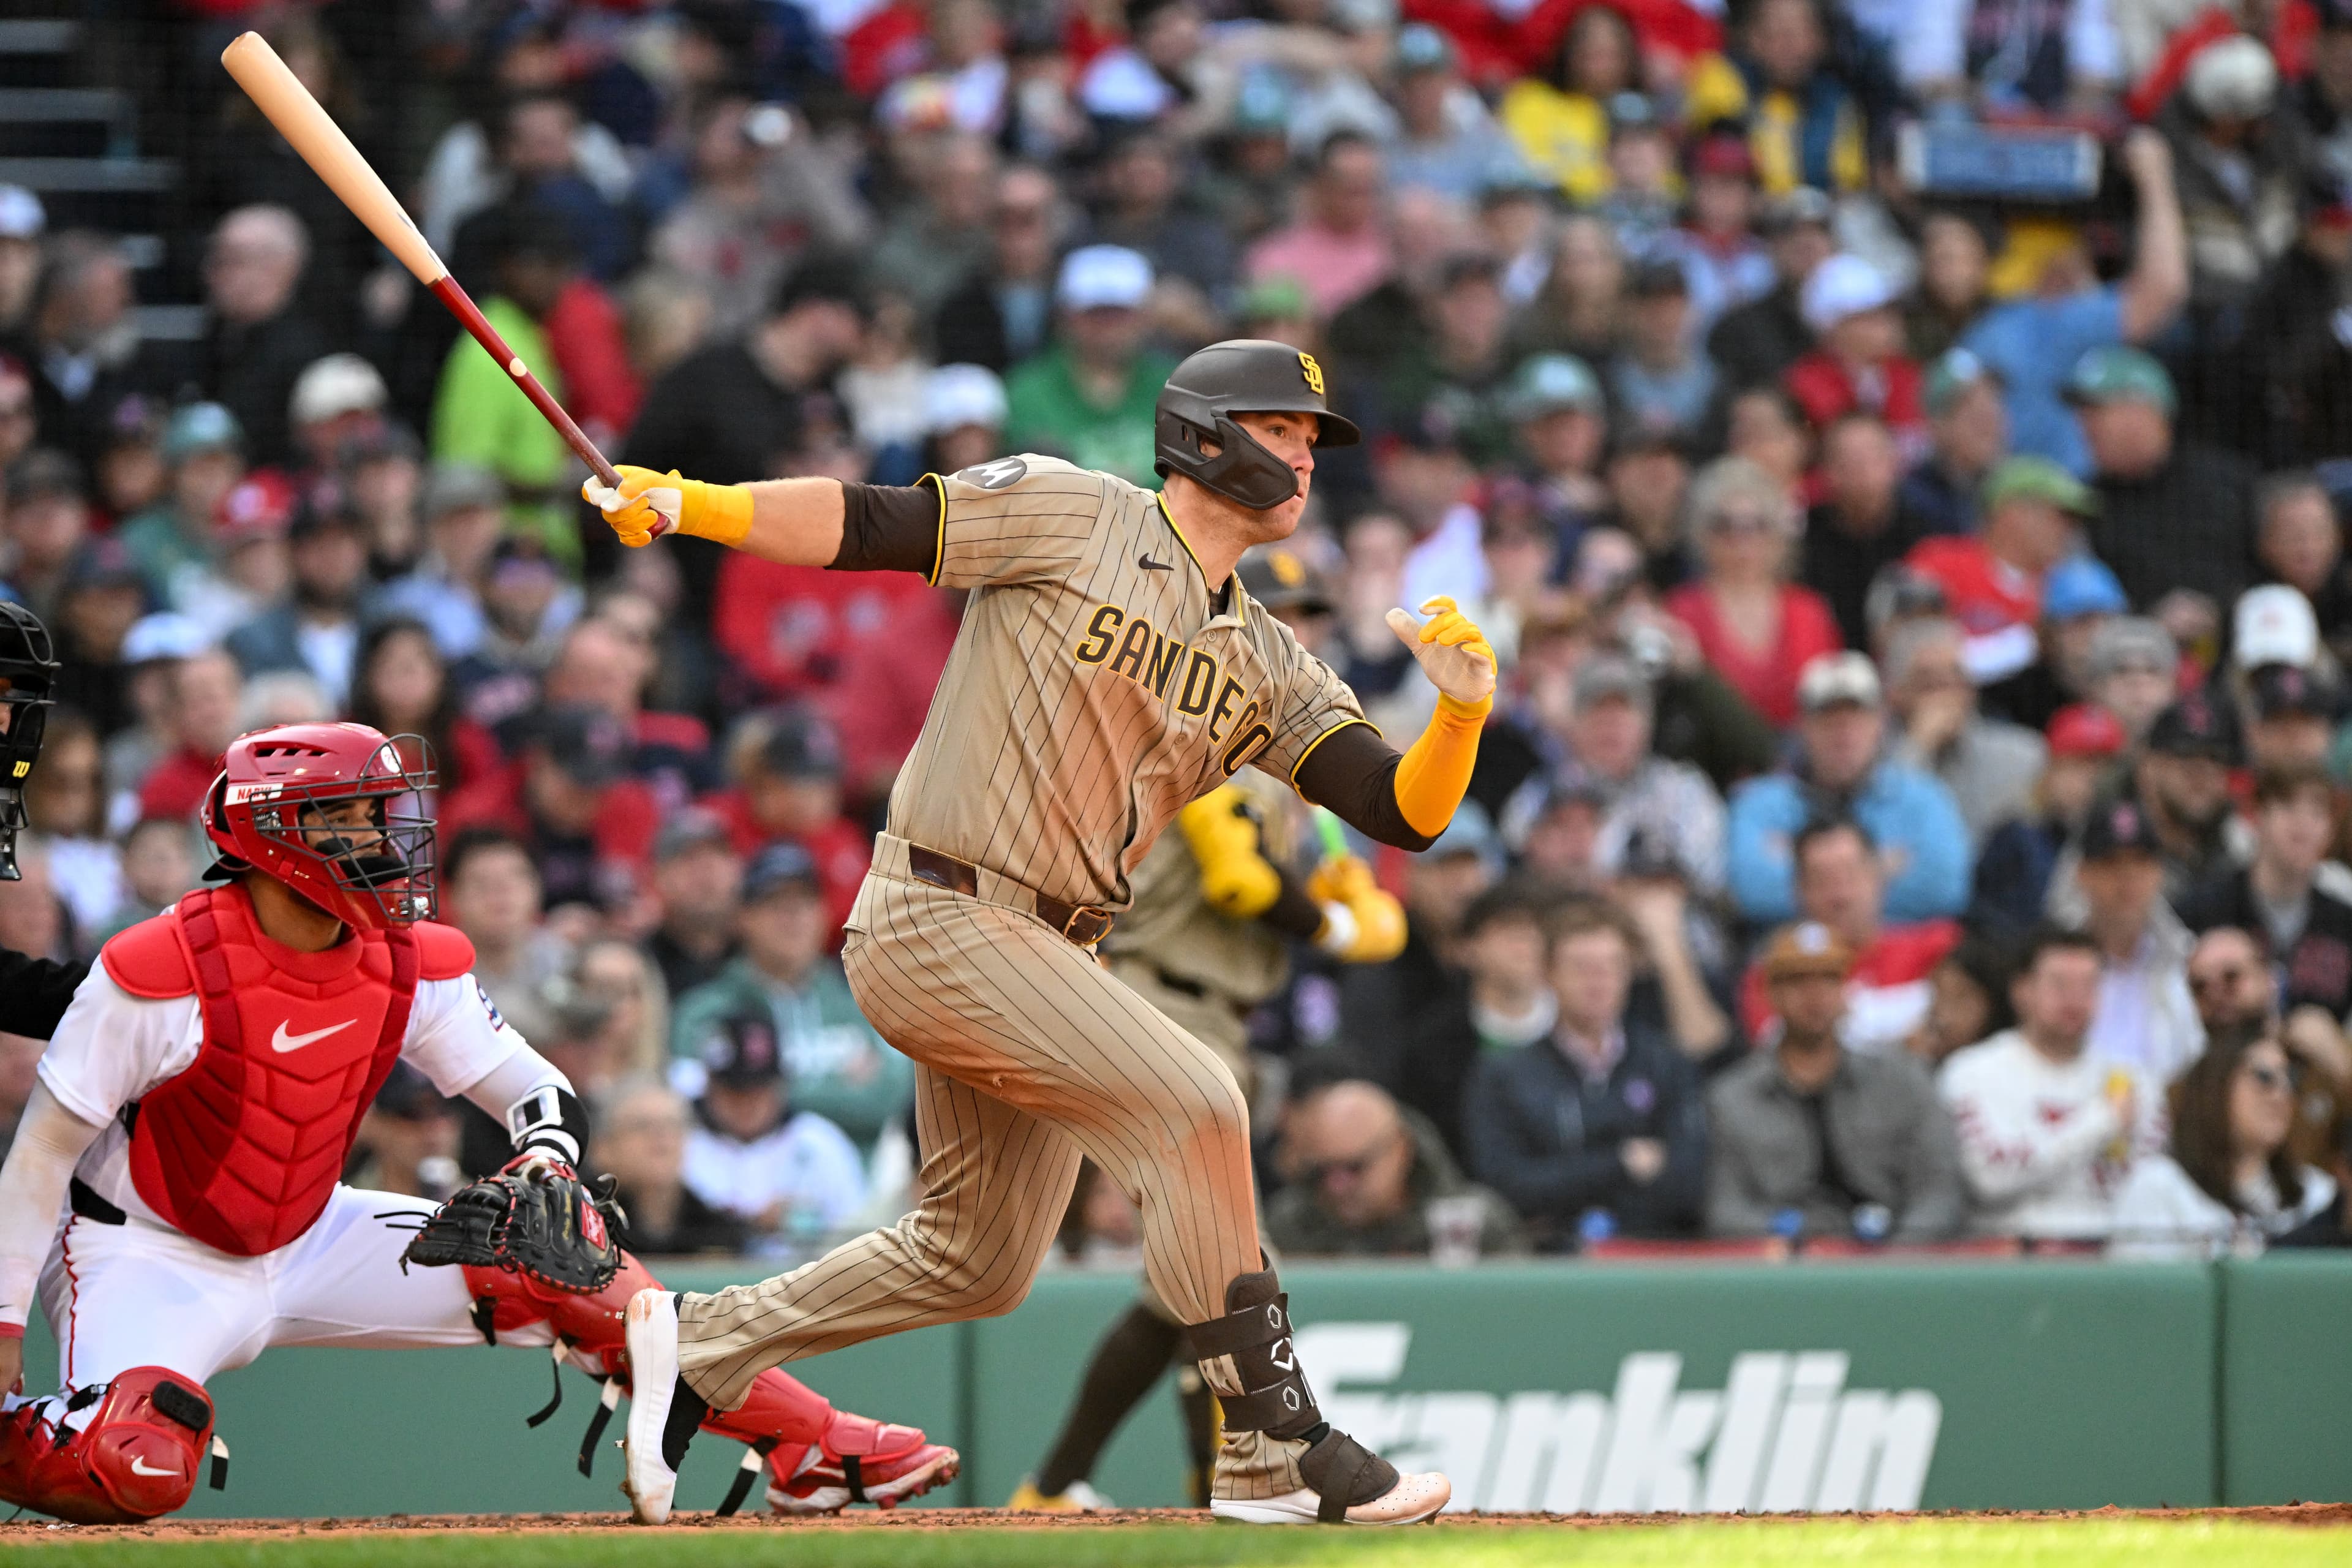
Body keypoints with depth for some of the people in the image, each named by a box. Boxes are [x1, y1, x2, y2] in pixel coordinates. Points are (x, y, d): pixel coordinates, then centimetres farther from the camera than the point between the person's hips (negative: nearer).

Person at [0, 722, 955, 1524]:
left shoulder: (412, 968, -6)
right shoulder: (158, 971, -23)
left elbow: (538, 1092, 4)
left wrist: (546, 1164, -20)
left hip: (307, 1245, 6)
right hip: (150, 1258, -6)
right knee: (139, 1470, -35)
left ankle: (807, 1441, -3)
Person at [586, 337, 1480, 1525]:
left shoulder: (1266, 667, 12)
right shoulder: (1072, 517, -5)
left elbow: (1404, 813, 3)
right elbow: (870, 526, -10)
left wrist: (1463, 708, -17)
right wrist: (683, 505, -23)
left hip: (1047, 954, 9)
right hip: (938, 922, -9)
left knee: (977, 1260, 14)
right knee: (1190, 1103, -20)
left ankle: (703, 1343, 30)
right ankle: (1273, 1453, -16)